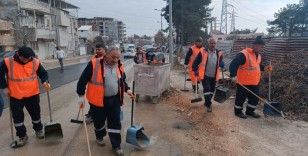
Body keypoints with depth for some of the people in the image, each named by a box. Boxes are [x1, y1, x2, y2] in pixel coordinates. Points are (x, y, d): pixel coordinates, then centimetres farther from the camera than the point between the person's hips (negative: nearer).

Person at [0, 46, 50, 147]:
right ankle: (22, 136, 26)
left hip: (32, 94, 0)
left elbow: (43, 73, 3)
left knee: (36, 114, 15)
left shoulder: (35, 62, -10)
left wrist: (45, 81, -15)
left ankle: (38, 130, 39)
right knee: (17, 117, 8)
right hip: (15, 96, 0)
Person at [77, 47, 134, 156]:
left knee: (115, 123, 7)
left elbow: (122, 80, 18)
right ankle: (99, 136, 46)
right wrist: (81, 95, -8)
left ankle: (116, 145, 20)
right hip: (98, 100, -3)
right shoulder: (94, 64, -14)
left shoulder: (119, 66, 2)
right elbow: (83, 79, -9)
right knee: (99, 121, 17)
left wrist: (127, 89, 4)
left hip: (114, 99, 3)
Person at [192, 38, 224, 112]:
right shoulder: (203, 52, -9)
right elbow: (196, 62, -3)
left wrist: (221, 64, 0)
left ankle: (207, 102, 34)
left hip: (214, 76, 4)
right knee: (207, 90, -8)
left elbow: (221, 62, 18)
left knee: (212, 90, 15)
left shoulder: (219, 53, 2)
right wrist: (195, 70, -4)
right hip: (205, 75, -4)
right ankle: (208, 105, 4)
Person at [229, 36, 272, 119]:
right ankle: (238, 112, 25)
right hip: (243, 83, -8)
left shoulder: (258, 55, 9)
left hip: (254, 83, 8)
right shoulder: (244, 54, -21)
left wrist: (264, 68, 7)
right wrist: (233, 76, -38)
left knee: (255, 98, 16)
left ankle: (250, 111, 34)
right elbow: (233, 64, -28)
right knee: (241, 98, 6)